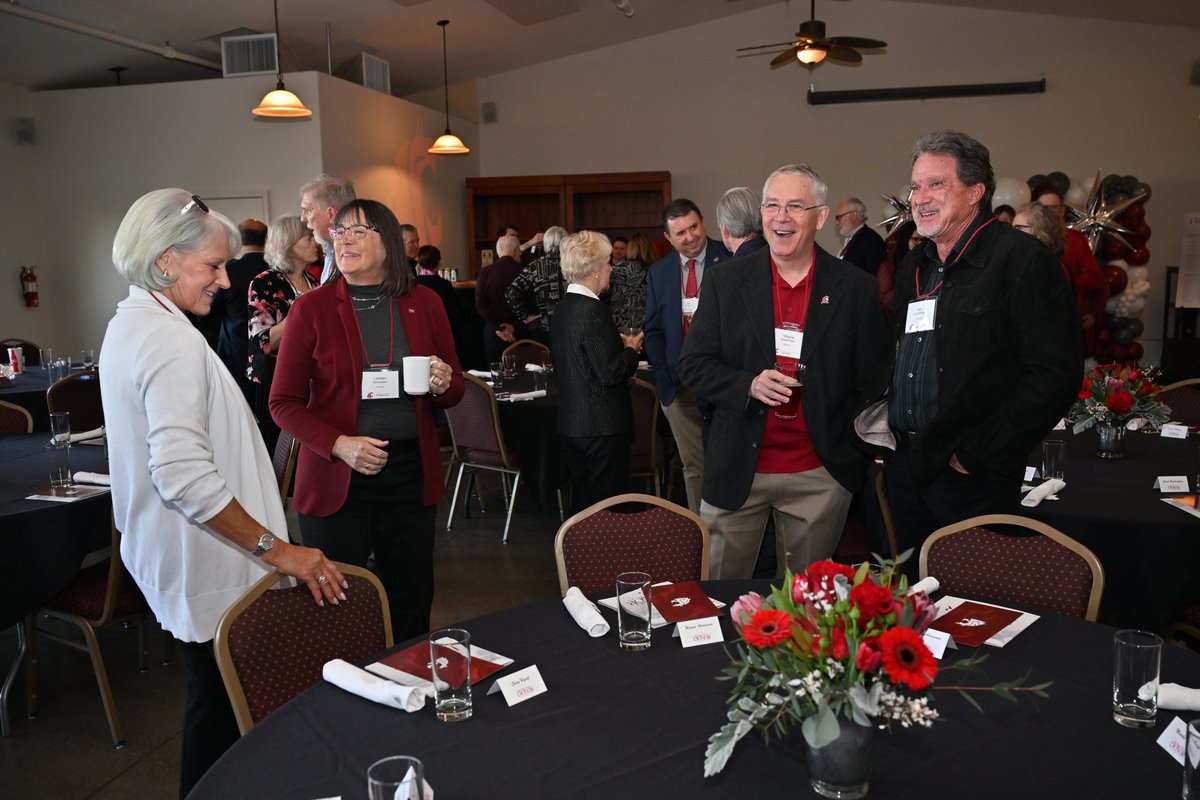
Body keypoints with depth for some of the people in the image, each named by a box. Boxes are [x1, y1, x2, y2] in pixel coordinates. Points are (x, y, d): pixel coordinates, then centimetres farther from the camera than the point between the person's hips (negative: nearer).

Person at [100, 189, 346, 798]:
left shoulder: (128, 325, 11)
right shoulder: (173, 341, -21)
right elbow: (185, 475, -29)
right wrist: (275, 549, -25)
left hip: (164, 557, 10)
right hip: (205, 566, -10)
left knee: (210, 699, 21)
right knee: (221, 709, 3)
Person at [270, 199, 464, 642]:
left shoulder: (424, 303, 5)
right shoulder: (311, 308, -1)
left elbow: (454, 391, 14)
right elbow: (284, 403, -1)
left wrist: (443, 384, -10)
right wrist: (339, 444, -16)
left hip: (410, 474, 2)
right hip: (336, 480, -2)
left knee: (411, 602, 10)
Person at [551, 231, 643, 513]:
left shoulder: (564, 308, 9)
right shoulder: (593, 310, -18)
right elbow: (610, 372, -21)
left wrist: (618, 345, 12)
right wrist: (631, 349, -4)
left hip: (572, 423, 9)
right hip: (603, 425, -9)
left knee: (582, 504, 17)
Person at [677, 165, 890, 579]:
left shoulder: (856, 288, 0)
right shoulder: (725, 280, 1)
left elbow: (872, 380, 3)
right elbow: (693, 365, 1)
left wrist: (856, 456, -3)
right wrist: (748, 385, -17)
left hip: (820, 476, 0)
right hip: (737, 469, 0)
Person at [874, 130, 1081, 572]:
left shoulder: (1022, 260, -12)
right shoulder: (914, 266, 13)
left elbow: (1056, 375, -19)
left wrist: (978, 454, -18)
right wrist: (882, 419, 7)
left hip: (973, 483, -6)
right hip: (904, 467, 7)